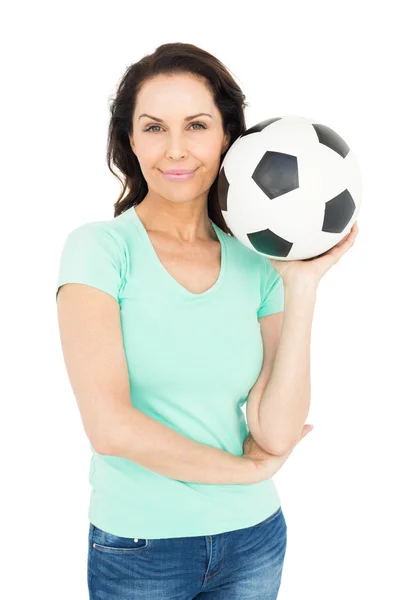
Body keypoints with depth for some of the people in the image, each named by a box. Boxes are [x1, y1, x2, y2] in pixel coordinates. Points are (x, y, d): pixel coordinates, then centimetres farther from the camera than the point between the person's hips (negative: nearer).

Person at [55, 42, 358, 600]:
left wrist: (303, 285, -12)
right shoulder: (99, 247, -11)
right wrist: (244, 469, -9)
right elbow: (110, 426, -19)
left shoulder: (257, 264, -1)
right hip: (139, 547, -3)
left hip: (254, 538, 4)